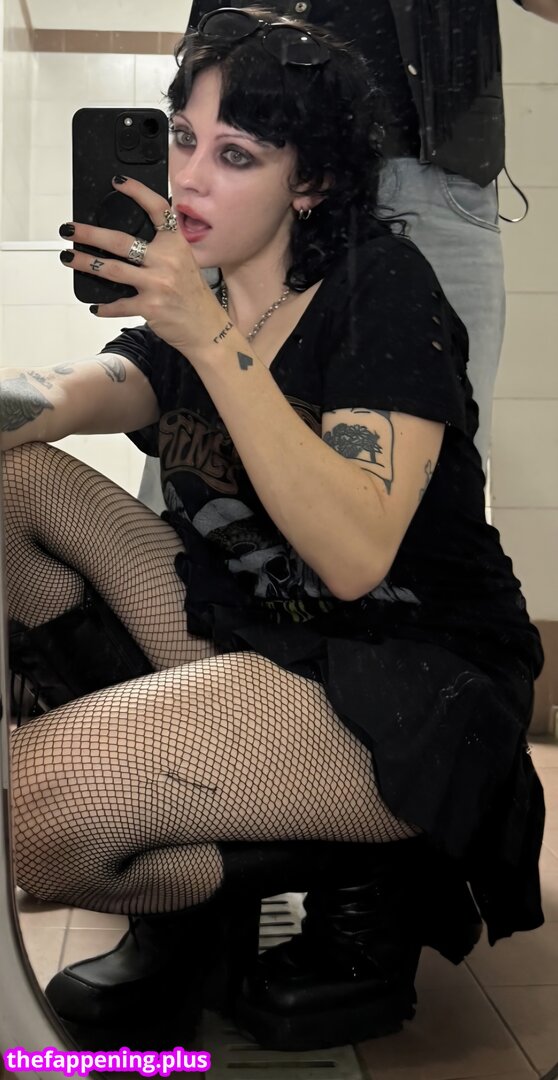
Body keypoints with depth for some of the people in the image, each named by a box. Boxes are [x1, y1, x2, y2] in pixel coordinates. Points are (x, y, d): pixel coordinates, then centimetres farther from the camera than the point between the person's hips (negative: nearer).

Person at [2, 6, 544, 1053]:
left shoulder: (383, 287, -10)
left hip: (415, 691, -7)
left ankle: (344, 895, -2)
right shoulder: (188, 312, 10)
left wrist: (210, 338, -27)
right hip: (249, 631, 7)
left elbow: (354, 558, -24)